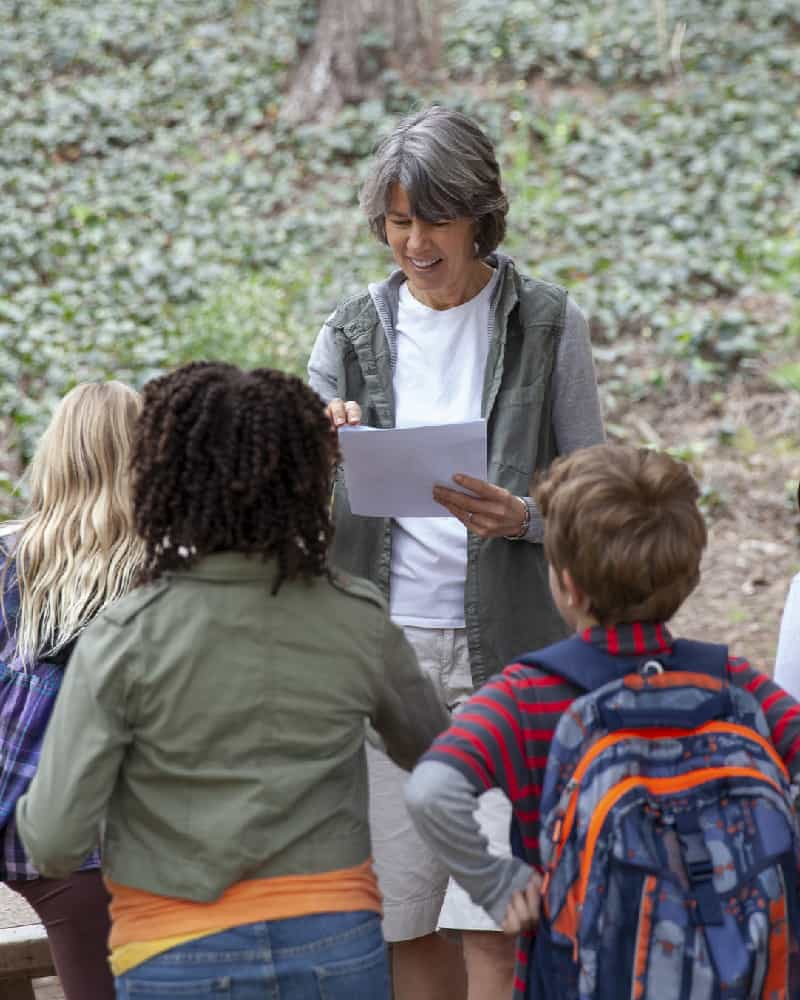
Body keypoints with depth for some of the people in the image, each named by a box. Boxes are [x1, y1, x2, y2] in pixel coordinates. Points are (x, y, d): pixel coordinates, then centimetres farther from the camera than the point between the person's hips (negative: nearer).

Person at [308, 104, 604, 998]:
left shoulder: (548, 326, 2)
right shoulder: (352, 334, 9)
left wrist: (522, 518, -17)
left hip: (503, 652, -3)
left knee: (494, 923, -8)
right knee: (403, 921, 5)